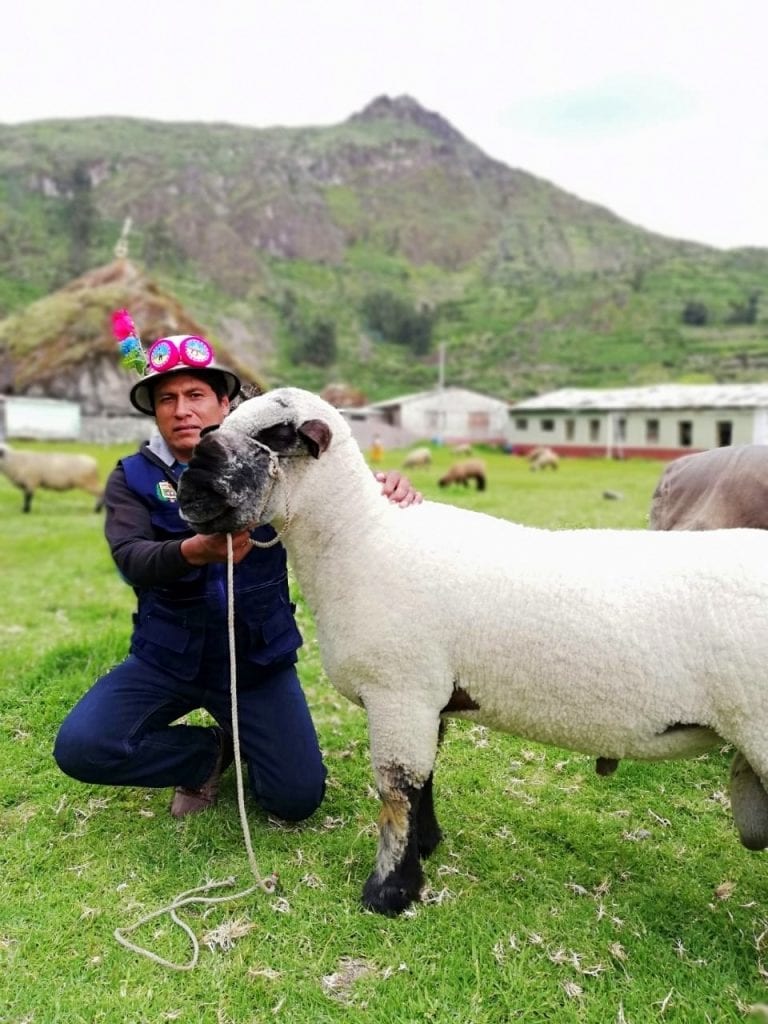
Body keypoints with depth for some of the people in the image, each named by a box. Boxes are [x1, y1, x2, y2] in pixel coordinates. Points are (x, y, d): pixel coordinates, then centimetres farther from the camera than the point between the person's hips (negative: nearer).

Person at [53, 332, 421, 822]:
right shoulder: (132, 478, -5)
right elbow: (131, 561, -22)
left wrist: (384, 488, -40)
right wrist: (196, 550, -44)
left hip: (260, 658, -1)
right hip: (168, 656, 1)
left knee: (297, 799, -9)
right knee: (80, 748, -18)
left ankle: (241, 743, 26)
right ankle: (213, 750, 8)